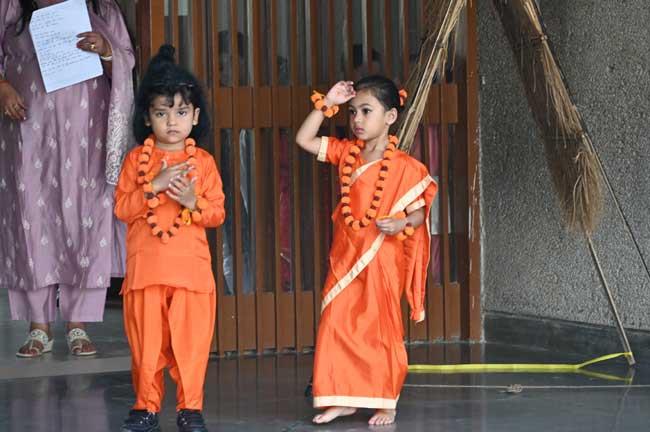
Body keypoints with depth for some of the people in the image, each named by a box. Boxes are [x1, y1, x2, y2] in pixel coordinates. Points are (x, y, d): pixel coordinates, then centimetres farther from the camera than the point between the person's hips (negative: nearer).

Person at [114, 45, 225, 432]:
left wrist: (193, 202, -15)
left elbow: (218, 213, 5)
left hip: (191, 267, 0)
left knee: (191, 341, -1)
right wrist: (154, 186, -13)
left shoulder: (203, 162, 6)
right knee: (146, 342, 4)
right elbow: (121, 207, -1)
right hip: (145, 266, 0)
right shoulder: (137, 159, 7)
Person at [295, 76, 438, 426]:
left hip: (382, 259, -5)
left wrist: (402, 223, -27)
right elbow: (304, 139, 7)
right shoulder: (346, 153, 6)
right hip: (344, 258, 5)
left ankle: (386, 403, 12)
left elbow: (419, 212, -6)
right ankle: (342, 398, 12)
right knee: (336, 328, 3)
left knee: (381, 331, 2)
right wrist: (326, 105, 0)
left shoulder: (404, 167, -9)